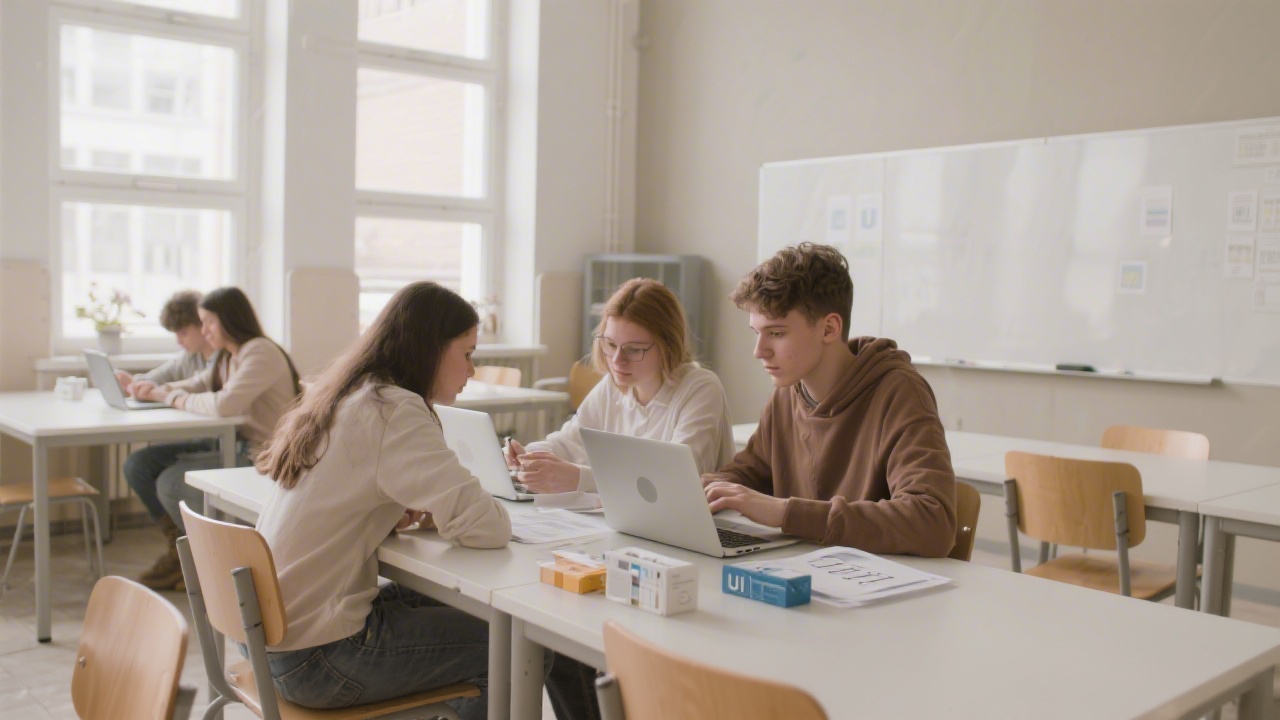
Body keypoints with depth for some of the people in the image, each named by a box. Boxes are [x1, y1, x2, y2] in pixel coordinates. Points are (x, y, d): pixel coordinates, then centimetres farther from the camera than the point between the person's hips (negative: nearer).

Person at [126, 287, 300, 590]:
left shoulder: (262, 353, -16)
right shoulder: (228, 357, 16)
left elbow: (224, 404, -28)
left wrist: (174, 398, -13)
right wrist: (155, 389, 1)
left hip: (259, 459, -10)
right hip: (231, 447, 10)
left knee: (171, 482, -20)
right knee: (138, 465, 3)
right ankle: (179, 549, 17)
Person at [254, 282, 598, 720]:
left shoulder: (346, 398, 7)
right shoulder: (393, 409, -18)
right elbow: (487, 528, -24)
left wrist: (401, 515, -1)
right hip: (316, 659, -9)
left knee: (466, 613, 22)